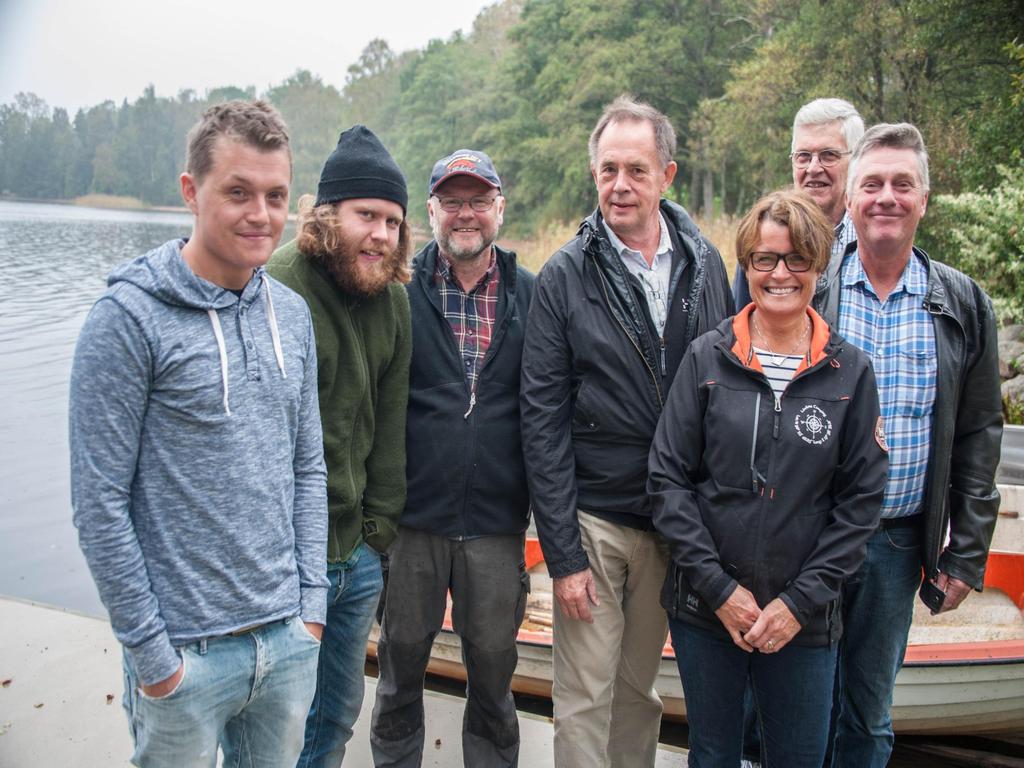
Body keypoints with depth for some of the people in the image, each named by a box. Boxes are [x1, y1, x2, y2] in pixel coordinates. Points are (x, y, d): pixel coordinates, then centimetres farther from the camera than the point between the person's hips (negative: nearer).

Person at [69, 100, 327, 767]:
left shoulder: (292, 313, 4)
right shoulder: (130, 317, -13)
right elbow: (100, 502, -12)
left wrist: (310, 602, 5)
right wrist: (150, 650, -10)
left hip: (290, 640, 5)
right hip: (186, 653, -5)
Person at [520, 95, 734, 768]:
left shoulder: (705, 264, 3)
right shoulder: (566, 276, -7)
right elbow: (543, 420, -9)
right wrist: (562, 553, -12)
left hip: (678, 521, 3)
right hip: (593, 519, -3)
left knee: (641, 689, 17)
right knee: (585, 699, 4)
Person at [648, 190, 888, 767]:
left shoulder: (851, 372, -2)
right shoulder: (707, 359, -3)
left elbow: (861, 499, -1)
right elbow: (668, 477, -5)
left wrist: (801, 600, -8)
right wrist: (720, 588, -10)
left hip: (804, 617, 0)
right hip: (706, 609, 0)